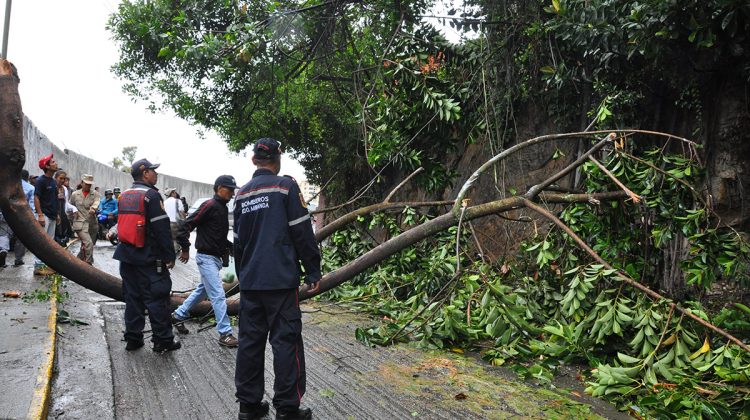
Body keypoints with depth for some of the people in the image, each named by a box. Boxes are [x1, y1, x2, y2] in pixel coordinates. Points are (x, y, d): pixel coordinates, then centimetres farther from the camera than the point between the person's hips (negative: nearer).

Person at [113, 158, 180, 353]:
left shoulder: (124, 195, 12)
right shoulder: (151, 195, -13)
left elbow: (122, 224, 18)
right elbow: (162, 229, -17)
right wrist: (169, 256, -13)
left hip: (127, 255, 8)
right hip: (149, 257, -8)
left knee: (132, 297, 13)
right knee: (157, 298, 0)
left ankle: (133, 339, 19)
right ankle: (163, 340, 6)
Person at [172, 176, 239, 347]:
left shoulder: (223, 208, 12)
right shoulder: (210, 206, -16)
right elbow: (186, 225, -18)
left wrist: (229, 246, 10)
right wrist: (185, 249, -14)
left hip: (216, 257, 10)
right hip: (206, 257, -10)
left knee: (202, 290, 21)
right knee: (218, 295, -9)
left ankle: (178, 315, 37)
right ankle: (225, 333, -5)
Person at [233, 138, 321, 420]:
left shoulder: (242, 194, 12)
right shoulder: (285, 186, -6)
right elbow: (302, 233, -9)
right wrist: (313, 272, -3)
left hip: (250, 281, 6)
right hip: (281, 280, -6)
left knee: (250, 341, 10)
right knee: (286, 342, -1)